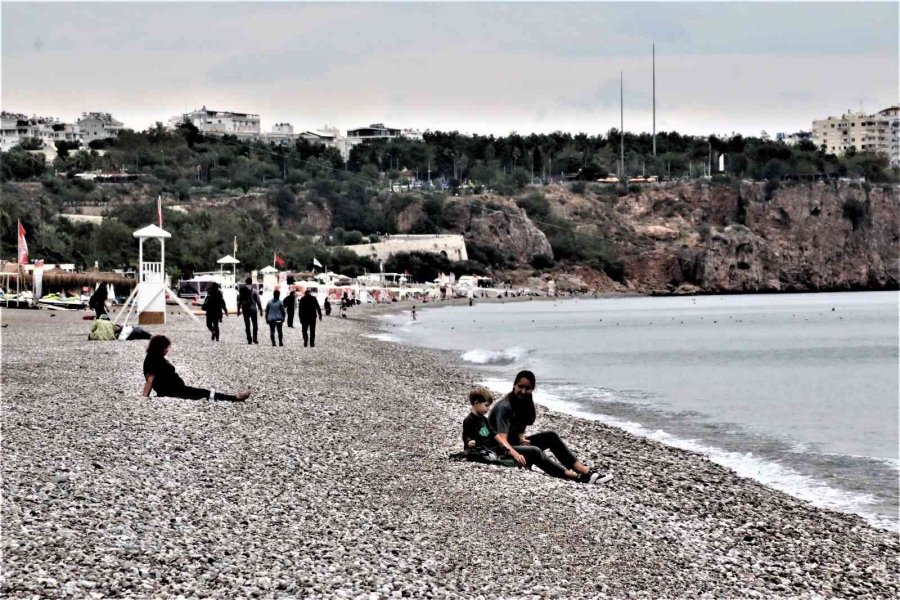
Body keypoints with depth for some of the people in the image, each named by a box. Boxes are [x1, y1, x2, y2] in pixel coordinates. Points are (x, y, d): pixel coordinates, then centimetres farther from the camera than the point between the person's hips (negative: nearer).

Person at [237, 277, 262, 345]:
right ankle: (255, 339, 2)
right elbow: (258, 301, -7)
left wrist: (238, 310, 14)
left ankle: (249, 339, 6)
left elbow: (239, 301, 6)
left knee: (247, 325, 8)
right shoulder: (254, 291, -8)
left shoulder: (242, 291, 1)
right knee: (255, 325, 9)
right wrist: (261, 310, 1)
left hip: (245, 310, 2)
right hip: (253, 309, -2)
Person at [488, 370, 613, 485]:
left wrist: (521, 438, -15)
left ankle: (586, 471, -16)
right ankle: (579, 478, -39)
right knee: (534, 452, -33)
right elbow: (502, 438, -31)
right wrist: (514, 454, -48)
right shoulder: (504, 407, -22)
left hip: (516, 443, 9)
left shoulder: (524, 402, 4)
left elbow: (519, 428, 9)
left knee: (551, 436, -7)